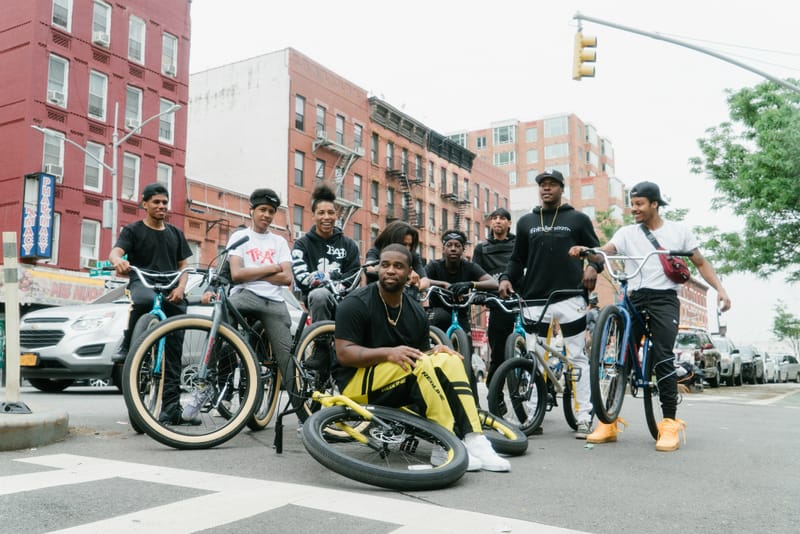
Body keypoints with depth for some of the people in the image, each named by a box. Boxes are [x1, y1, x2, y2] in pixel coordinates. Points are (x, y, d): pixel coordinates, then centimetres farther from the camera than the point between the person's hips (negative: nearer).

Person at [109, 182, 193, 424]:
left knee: (173, 353, 0)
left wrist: (180, 288, -3)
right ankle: (127, 346, -18)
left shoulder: (175, 233, 21)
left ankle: (171, 409, 5)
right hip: (143, 283, -4)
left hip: (172, 295, 4)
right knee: (145, 300, -43)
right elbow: (115, 252, -8)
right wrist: (118, 261, -34)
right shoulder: (133, 230, 9)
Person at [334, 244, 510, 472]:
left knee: (449, 360, -17)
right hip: (357, 381, -6)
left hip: (396, 388, 6)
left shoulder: (416, 312, 9)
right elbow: (344, 353, -16)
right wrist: (388, 353, -30)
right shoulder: (356, 303, -9)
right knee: (420, 364, -31)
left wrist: (434, 353, -14)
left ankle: (473, 441, -23)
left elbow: (422, 355, 10)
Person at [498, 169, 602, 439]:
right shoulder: (526, 222, 16)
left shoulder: (578, 219, 9)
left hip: (570, 297, -2)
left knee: (578, 357, 0)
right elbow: (517, 259, 17)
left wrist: (593, 268, -10)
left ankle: (584, 418, 6)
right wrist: (506, 278, -1)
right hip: (534, 299, 2)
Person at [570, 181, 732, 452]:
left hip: (665, 299, -2)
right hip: (635, 299, 2)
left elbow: (701, 263, 10)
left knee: (663, 358, -14)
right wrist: (584, 251, -29)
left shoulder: (679, 231, 7)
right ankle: (609, 420, 5)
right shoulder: (627, 233, 9)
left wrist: (720, 289, -4)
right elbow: (603, 252, -7)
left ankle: (670, 423, -8)